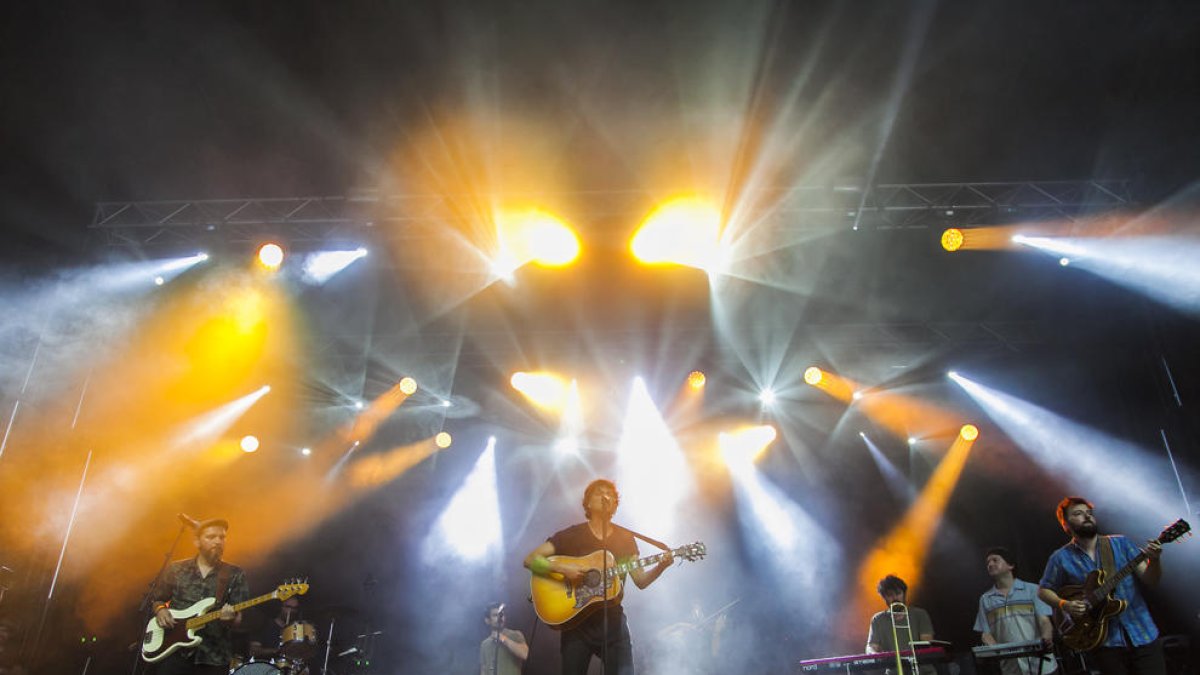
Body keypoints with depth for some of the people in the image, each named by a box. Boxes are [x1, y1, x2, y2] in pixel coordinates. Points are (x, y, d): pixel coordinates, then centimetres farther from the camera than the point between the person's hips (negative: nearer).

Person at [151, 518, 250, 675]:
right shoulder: (175, 569, 7)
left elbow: (238, 617, -1)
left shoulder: (235, 575, 2)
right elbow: (158, 600, 17)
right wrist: (160, 610, -4)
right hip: (175, 652, 1)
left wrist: (231, 618, -23)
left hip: (215, 657, 0)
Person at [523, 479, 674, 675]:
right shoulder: (571, 535, -1)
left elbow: (641, 581, 6)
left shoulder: (625, 538, 8)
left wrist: (661, 566, -13)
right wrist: (561, 567, -21)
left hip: (613, 619, 2)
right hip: (575, 620, -2)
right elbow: (530, 560, -6)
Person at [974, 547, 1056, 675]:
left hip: (1039, 663, -1)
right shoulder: (985, 599, 13)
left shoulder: (1032, 590, 8)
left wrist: (1046, 638, -22)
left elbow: (1044, 621, 0)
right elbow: (986, 634, 8)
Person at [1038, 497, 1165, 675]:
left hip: (1141, 633, 1)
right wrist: (1064, 604, -10)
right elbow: (1044, 590, 8)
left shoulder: (1120, 543, 3)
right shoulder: (1060, 558, -1)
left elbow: (1149, 579, 1)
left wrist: (1154, 560, -19)